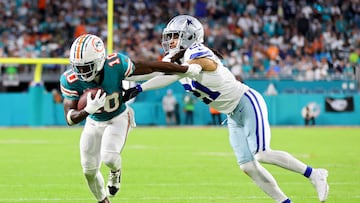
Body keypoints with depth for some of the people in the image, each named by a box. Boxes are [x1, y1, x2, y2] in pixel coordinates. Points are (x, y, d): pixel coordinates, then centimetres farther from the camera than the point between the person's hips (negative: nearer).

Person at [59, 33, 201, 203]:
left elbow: (151, 67, -22)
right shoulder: (70, 80, -29)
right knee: (89, 170, 6)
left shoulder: (116, 65, -34)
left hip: (118, 118, -2)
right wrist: (88, 110, -52)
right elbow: (70, 118, -29)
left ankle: (116, 170, 14)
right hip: (94, 122, 3)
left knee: (108, 157, -25)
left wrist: (187, 69, -13)